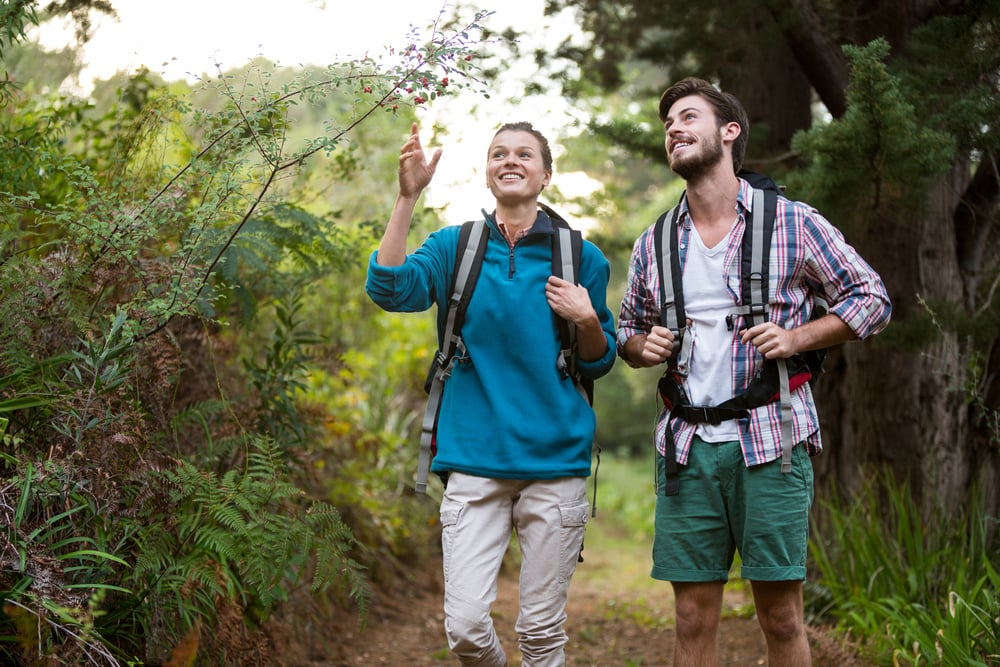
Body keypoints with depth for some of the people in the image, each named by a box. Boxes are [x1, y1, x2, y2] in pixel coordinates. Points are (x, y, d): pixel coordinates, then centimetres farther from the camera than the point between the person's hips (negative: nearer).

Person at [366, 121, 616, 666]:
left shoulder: (580, 258, 7)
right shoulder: (454, 247, 7)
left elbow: (599, 364, 14)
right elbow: (388, 289, -12)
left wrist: (586, 320, -7)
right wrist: (408, 197, -17)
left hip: (555, 462, 0)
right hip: (474, 462, 0)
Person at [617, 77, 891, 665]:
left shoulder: (794, 222, 1)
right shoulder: (653, 245, 11)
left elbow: (872, 298, 5)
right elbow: (628, 333, 23)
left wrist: (797, 338, -9)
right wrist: (644, 347, -1)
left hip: (771, 442, -3)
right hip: (687, 446, 3)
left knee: (781, 615, 2)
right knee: (694, 617, 4)